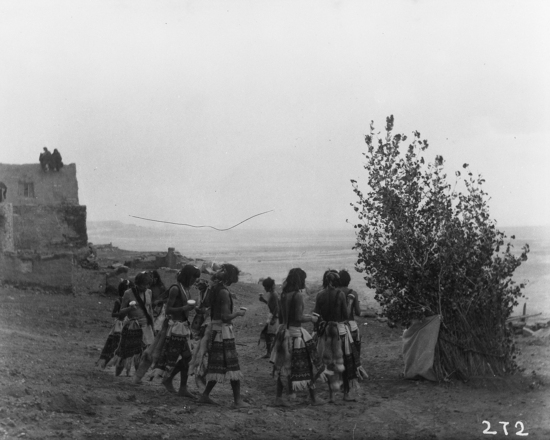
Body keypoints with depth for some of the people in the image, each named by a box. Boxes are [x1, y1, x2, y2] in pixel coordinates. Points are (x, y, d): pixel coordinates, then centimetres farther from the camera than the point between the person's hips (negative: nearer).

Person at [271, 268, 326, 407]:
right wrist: (311, 319, -2)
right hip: (296, 332, -7)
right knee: (307, 366, 7)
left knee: (284, 367, 14)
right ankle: (313, 398, 17)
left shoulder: (284, 294, 5)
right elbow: (299, 318, -20)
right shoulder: (297, 296, -18)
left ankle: (278, 397, 16)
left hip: (284, 331, 7)